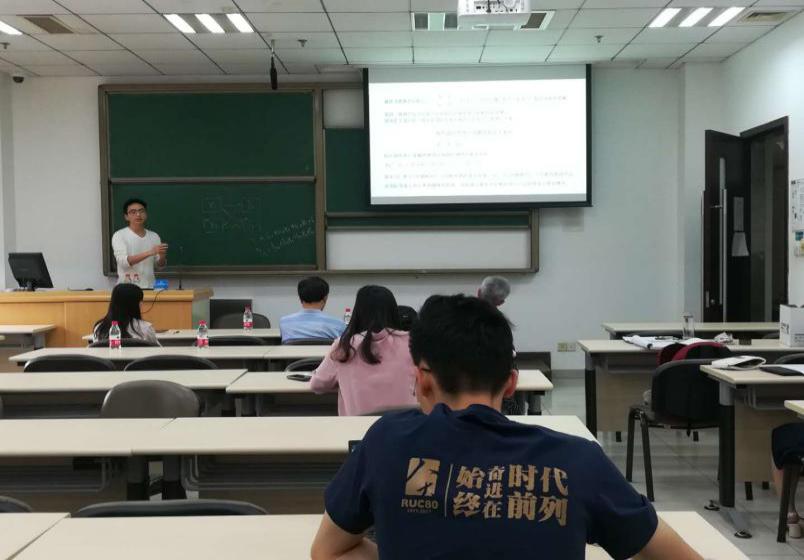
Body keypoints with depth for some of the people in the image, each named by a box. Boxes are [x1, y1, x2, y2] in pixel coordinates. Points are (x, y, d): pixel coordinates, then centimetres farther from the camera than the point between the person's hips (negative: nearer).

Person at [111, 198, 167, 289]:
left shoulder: (154, 236, 7)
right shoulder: (119, 235, -4)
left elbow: (160, 265, 12)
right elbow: (123, 261, -18)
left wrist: (162, 255, -10)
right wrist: (149, 252, -26)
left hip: (149, 287, 4)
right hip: (127, 287, -3)